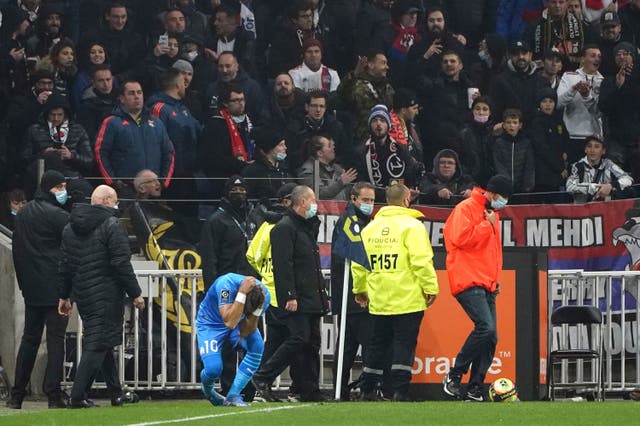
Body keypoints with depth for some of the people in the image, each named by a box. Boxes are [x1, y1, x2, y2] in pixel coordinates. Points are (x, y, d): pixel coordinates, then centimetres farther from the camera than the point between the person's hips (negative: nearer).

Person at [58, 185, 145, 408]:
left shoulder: (70, 228, 10)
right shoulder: (111, 225, -12)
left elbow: (65, 265, 13)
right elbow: (121, 264, -15)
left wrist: (65, 296, 19)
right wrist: (135, 293, -9)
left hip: (82, 294, 8)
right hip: (106, 294, -8)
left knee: (102, 342, 17)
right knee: (98, 344, -6)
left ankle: (116, 392, 25)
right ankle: (78, 396, -12)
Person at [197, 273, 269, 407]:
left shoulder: (263, 295, -25)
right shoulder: (227, 284, -38)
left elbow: (245, 332, -23)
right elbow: (230, 323, -48)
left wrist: (257, 310, -37)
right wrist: (242, 293, -52)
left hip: (239, 322, 4)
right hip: (211, 323, -4)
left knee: (257, 346, -26)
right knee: (214, 368, -21)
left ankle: (233, 395, -14)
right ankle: (207, 389, 19)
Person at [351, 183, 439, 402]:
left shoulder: (370, 228, 10)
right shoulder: (412, 226, -8)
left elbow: (358, 263, 11)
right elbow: (421, 261, -16)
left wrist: (360, 290, 23)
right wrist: (430, 288, -9)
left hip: (378, 300, 5)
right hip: (408, 300, -5)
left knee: (377, 345, 13)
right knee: (404, 344, -2)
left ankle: (368, 390, 16)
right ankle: (400, 390, -8)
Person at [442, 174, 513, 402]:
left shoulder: (492, 214, 22)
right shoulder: (466, 209, -5)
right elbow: (461, 238, -18)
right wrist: (487, 225, -10)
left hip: (486, 285, 9)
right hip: (468, 281, -9)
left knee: (490, 338, 2)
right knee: (485, 327, -23)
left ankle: (474, 389, 5)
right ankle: (454, 376, -13)